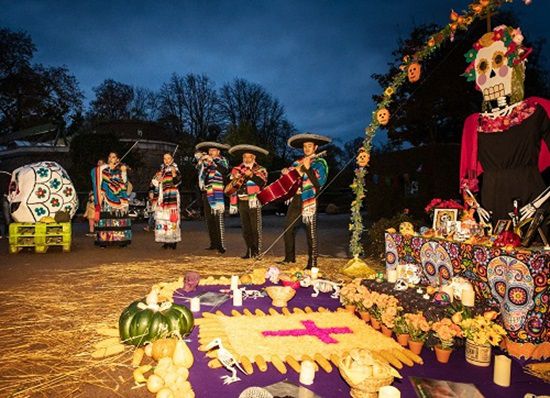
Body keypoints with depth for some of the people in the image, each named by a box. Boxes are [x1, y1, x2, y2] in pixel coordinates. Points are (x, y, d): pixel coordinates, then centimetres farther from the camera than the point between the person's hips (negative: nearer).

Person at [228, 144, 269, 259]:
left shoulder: (260, 170, 5)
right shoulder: (237, 170, 12)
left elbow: (263, 182, -13)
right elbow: (232, 187, 9)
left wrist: (252, 175, -24)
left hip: (254, 203, -3)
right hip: (242, 203, 3)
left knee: (256, 229, 0)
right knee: (246, 229, 8)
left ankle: (257, 252, 7)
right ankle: (249, 251, 17)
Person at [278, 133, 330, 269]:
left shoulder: (320, 163, 2)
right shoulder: (298, 162, 18)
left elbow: (320, 182, -12)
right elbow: (287, 173, 10)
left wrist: (307, 168, -16)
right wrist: (297, 169, -8)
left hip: (309, 201, -6)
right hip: (296, 199, 6)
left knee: (311, 233, -5)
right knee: (288, 229, 8)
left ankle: (312, 263, 2)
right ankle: (289, 257, 23)